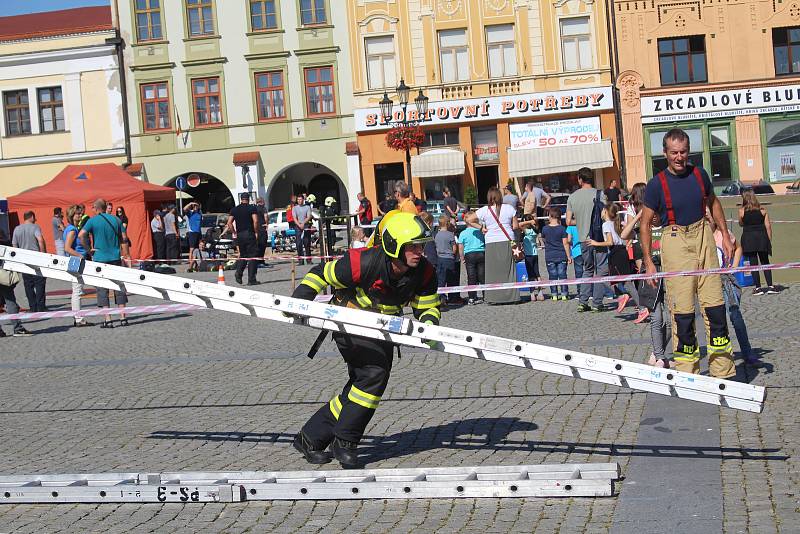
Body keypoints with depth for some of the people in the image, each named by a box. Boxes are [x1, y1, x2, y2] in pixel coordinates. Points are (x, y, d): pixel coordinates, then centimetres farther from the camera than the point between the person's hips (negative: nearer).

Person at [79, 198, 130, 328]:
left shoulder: (93, 221, -4)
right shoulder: (115, 219, 6)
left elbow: (81, 235, -18)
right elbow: (124, 238, 5)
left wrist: (88, 249, -7)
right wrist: (126, 256, 11)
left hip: (100, 258, -3)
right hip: (115, 258, 3)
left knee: (103, 289, 3)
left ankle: (108, 320, -1)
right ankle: (123, 318, 7)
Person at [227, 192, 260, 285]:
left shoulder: (234, 209, 9)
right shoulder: (252, 208, -2)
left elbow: (229, 223, 2)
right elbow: (255, 221, -15)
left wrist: (234, 233, 9)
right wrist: (256, 232, -4)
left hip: (240, 235, 4)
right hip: (250, 234, -4)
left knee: (242, 255, 19)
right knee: (252, 256, 0)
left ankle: (238, 274, 5)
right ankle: (251, 279, -2)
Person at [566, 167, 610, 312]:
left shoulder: (572, 197, 4)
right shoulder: (599, 194, -6)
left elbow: (568, 222, 4)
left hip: (583, 239, 4)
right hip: (598, 238, -4)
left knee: (588, 269, 18)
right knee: (601, 270, 3)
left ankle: (582, 301, 11)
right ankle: (597, 303, 0)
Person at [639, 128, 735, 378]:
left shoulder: (699, 174, 4)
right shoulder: (657, 184, -7)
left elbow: (713, 203, 21)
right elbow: (645, 224, -2)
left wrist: (725, 235, 17)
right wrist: (648, 262, -6)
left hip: (703, 236, 4)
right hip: (675, 242, -4)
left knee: (715, 303, 2)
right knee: (682, 309, -4)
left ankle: (722, 371, 12)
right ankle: (687, 372, 6)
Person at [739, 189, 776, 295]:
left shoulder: (742, 211, -2)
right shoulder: (762, 209, 3)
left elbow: (741, 224, 13)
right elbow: (768, 226, 1)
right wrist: (769, 241, 6)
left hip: (748, 237, -2)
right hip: (762, 237, 2)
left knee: (753, 263, 1)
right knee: (765, 262, 10)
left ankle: (758, 287, 0)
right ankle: (770, 286, 5)